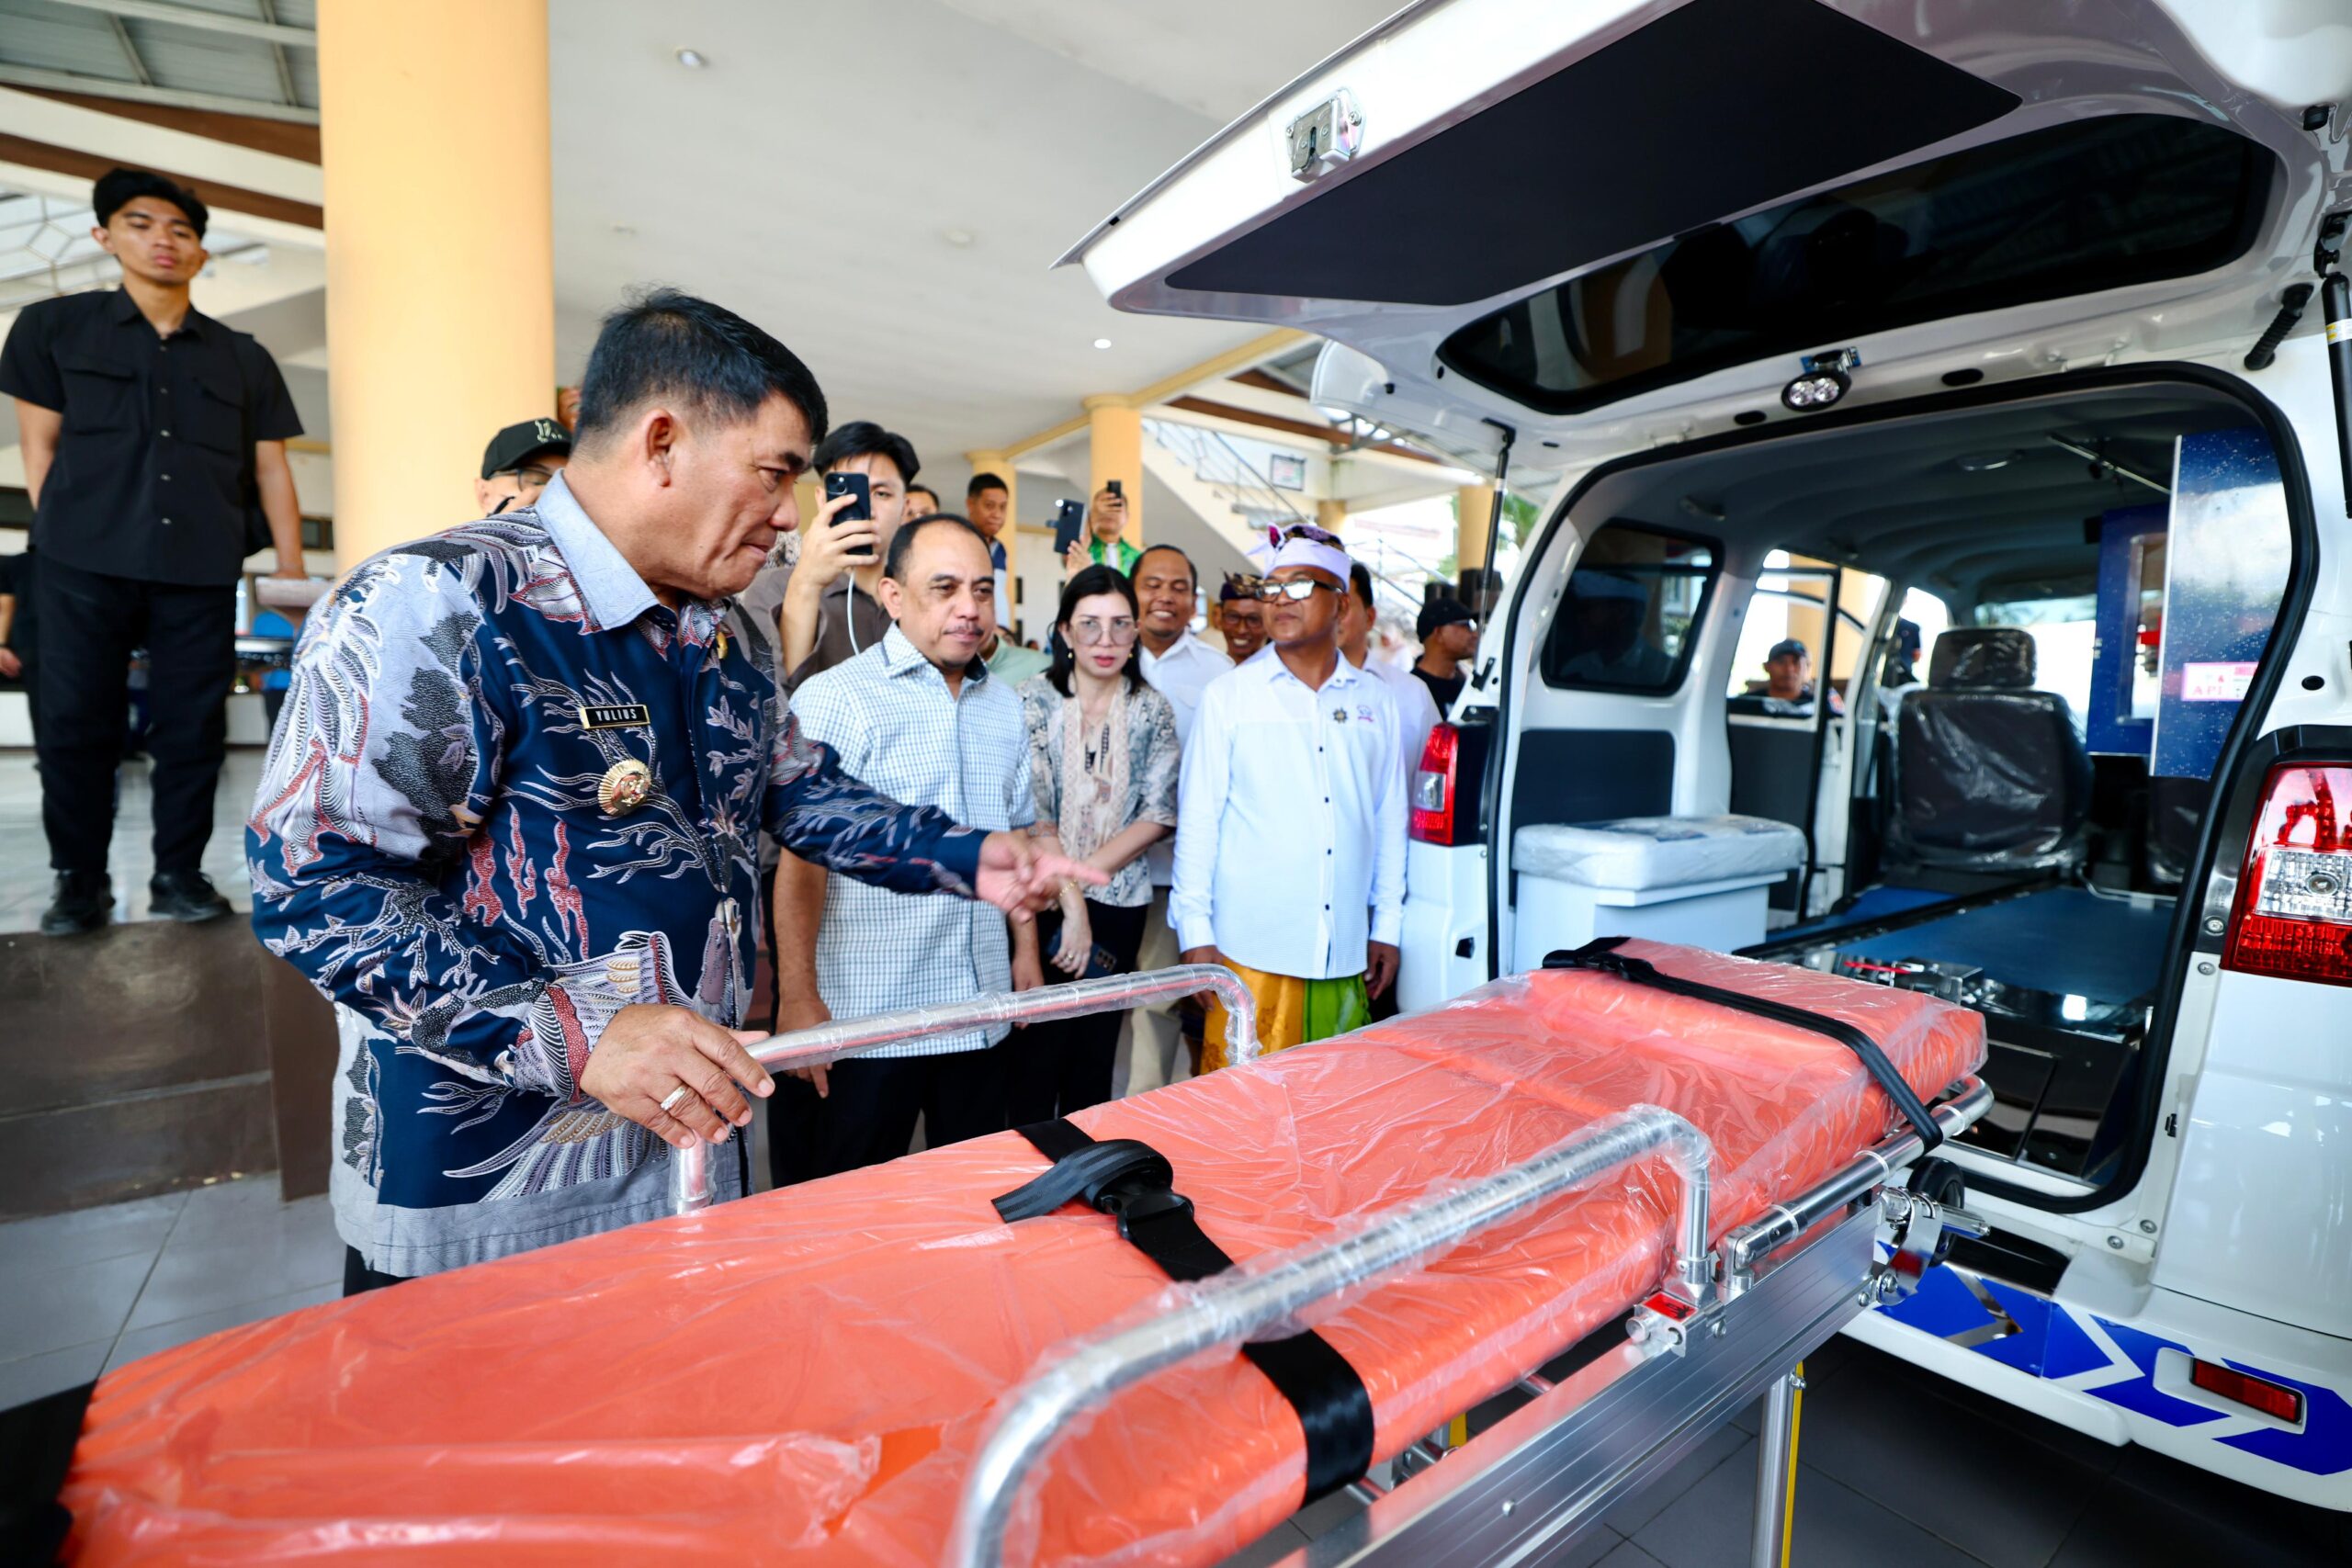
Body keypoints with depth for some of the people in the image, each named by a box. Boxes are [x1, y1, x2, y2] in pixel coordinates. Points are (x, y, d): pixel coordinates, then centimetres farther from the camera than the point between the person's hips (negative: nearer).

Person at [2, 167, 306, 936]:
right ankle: (80, 881, 14)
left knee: (193, 726, 2)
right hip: (84, 563, 0)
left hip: (201, 570, 1)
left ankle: (179, 873, 13)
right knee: (76, 722, 2)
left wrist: (291, 568, 2)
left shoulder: (244, 359, 15)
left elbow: (270, 470, 11)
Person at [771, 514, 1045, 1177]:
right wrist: (798, 997, -16)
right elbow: (802, 858, -13)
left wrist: (1026, 949, 14)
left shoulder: (1004, 706, 11)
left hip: (981, 1014, 6)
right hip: (866, 1021, -5)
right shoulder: (837, 699, -9)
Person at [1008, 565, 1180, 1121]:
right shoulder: (1035, 700, -5)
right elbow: (1034, 814, -11)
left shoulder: (1152, 709, 2)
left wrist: (1085, 873, -11)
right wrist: (1073, 904, -15)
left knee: (1095, 1057, 12)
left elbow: (1159, 814, -2)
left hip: (1119, 906, 2)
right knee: (1034, 1054, 2)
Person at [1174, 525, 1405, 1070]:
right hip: (1249, 953, -2)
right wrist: (1195, 933, -4)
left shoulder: (1376, 701, 10)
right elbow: (1197, 820, 0)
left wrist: (1387, 927, 13)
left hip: (1344, 955, 3)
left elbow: (1389, 819, 13)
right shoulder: (1228, 695, 1)